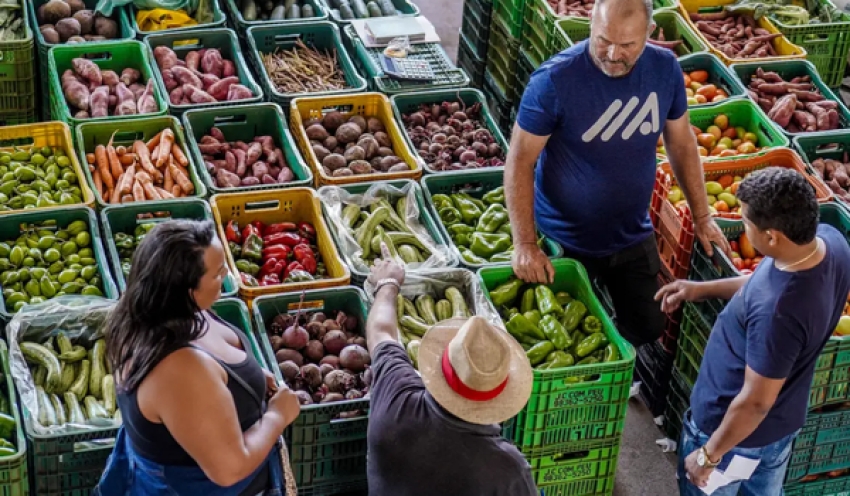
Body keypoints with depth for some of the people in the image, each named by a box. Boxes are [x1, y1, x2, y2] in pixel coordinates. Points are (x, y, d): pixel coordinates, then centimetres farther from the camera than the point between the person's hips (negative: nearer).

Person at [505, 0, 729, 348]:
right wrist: (525, 244, -24)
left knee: (647, 330, 15)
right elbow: (520, 162, -19)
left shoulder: (665, 69, -11)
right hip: (565, 240, -4)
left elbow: (681, 143, 4)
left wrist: (701, 217, 7)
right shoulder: (554, 79, -25)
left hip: (633, 237, 4)